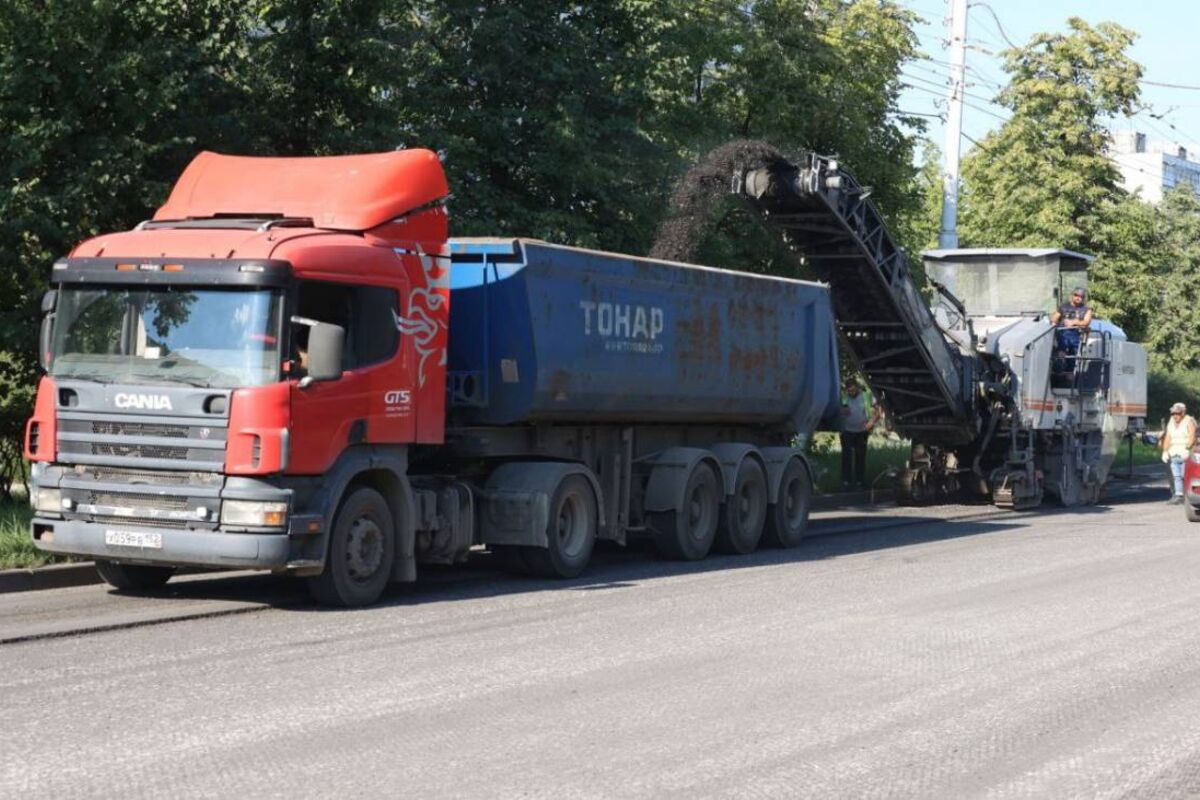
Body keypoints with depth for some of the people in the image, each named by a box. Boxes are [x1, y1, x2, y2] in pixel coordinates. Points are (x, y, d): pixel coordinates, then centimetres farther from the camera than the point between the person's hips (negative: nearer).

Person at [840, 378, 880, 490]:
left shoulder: (866, 396, -6)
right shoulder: (843, 397, -4)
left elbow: (877, 412, -2)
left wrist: (871, 422, -18)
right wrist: (842, 411, -18)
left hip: (862, 432, 0)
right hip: (847, 432, 0)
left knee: (861, 456, 7)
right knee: (846, 457, -1)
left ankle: (860, 481, 16)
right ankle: (846, 481, 5)